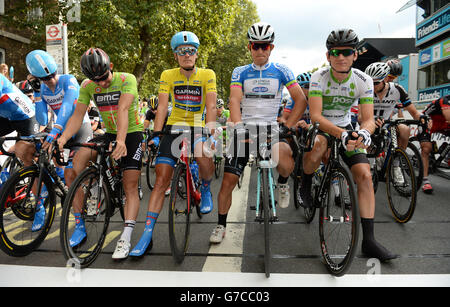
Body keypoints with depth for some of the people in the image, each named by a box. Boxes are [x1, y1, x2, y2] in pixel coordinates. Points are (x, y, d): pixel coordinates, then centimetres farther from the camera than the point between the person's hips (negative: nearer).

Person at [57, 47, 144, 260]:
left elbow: (123, 109, -30)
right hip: (109, 134, 4)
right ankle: (79, 226, -12)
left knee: (130, 186, -13)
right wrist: (63, 138, -22)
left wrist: (121, 141, -43)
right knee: (79, 158, -20)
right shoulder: (88, 86, -2)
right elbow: (78, 115, -5)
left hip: (132, 133, -4)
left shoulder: (127, 79, -15)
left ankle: (126, 238, -11)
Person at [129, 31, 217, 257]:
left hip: (198, 127, -1)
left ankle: (205, 190, 3)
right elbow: (162, 106, -10)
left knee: (203, 157, -33)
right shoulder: (168, 75, -2)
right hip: (174, 127, 1)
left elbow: (211, 106, -14)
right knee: (161, 181, -7)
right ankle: (147, 233, 0)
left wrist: (210, 134, -29)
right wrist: (156, 135, -22)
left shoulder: (207, 75, -5)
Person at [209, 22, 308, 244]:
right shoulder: (240, 73, 7)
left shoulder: (281, 71, 6)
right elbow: (234, 101, -6)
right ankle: (221, 225, 15)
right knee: (229, 179, -4)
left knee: (284, 160, -33)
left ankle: (282, 183, 3)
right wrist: (238, 125, -22)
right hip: (245, 128, 1)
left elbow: (301, 99, 3)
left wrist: (289, 125, -7)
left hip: (271, 127, -1)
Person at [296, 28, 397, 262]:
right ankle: (305, 184, -5)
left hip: (346, 129, 3)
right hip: (320, 128, -3)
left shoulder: (363, 81, -10)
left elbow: (368, 118, -14)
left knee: (364, 175, -14)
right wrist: (341, 134, -43)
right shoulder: (319, 77, -18)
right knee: (318, 147, -40)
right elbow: (315, 115, -28)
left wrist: (364, 132, -39)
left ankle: (369, 240, -6)